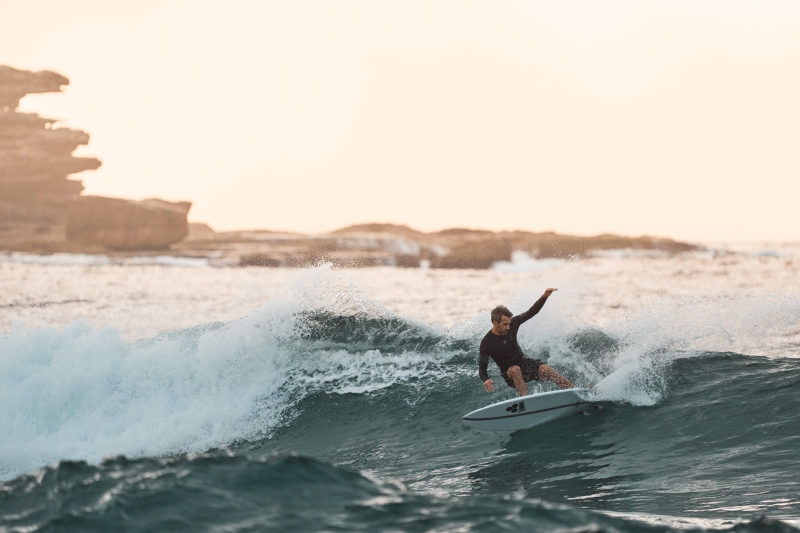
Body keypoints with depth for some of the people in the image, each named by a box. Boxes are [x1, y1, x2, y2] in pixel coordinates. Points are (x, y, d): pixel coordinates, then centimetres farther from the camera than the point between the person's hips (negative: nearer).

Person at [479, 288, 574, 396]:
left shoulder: (512, 324, -7)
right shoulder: (486, 343, -18)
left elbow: (531, 312, -5)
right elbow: (482, 368, -16)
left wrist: (544, 297, -20)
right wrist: (486, 380, -38)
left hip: (525, 363, 3)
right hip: (509, 374, -3)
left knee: (546, 370, -23)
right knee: (515, 370, -38)